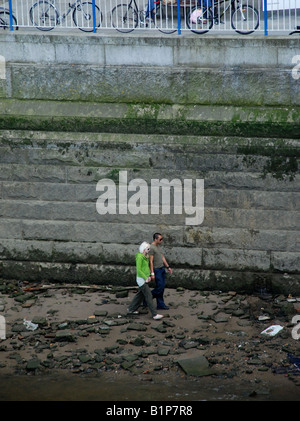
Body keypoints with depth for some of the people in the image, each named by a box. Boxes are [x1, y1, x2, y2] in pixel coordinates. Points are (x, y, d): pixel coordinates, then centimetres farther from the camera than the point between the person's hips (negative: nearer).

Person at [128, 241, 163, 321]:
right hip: (141, 279, -9)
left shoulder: (146, 257, 9)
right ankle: (154, 315, -11)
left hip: (145, 279, 9)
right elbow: (138, 270, -20)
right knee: (149, 296, -10)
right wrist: (146, 278, -18)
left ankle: (131, 309, 31)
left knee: (140, 295, 18)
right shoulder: (140, 257, -18)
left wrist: (148, 276, 8)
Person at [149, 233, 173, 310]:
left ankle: (160, 305, 12)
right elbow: (151, 261, -18)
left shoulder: (158, 246, 13)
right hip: (157, 270, -9)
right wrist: (152, 273, -20)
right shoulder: (151, 248, -16)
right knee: (160, 287, -10)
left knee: (162, 287, 8)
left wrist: (168, 267, 20)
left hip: (162, 269, 9)